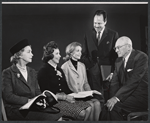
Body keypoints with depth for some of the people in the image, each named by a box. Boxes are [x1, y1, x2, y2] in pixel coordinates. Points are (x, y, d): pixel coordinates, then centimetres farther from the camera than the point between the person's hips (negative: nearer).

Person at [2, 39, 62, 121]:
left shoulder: (32, 72, 19)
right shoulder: (7, 73, 0)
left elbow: (37, 91, 16)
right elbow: (8, 96, -9)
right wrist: (28, 100, -15)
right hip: (16, 109, -6)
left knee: (57, 115, -23)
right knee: (49, 117, -30)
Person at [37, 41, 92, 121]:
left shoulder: (59, 70, 19)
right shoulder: (43, 71, -6)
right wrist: (65, 97, -17)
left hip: (65, 98, 8)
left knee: (88, 108, -14)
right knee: (81, 113, -23)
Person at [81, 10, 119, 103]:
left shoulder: (113, 34, 2)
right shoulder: (88, 34, 11)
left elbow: (116, 55, -1)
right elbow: (85, 54, 12)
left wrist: (113, 72, -9)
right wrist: (86, 67, -4)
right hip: (92, 73, 2)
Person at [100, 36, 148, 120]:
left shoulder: (141, 57, -10)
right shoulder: (119, 61, 12)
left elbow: (133, 81, -20)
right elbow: (114, 82, 8)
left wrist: (117, 98, -24)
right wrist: (113, 98, -10)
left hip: (141, 96, -6)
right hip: (127, 95, 6)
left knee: (114, 107, -26)